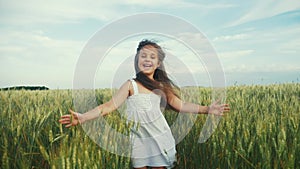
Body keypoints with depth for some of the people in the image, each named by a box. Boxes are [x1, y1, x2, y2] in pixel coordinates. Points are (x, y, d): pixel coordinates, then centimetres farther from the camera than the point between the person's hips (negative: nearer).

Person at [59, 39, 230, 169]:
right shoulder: (131, 85, -6)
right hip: (139, 141, -2)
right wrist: (82, 117, -24)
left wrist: (207, 109, 5)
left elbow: (180, 105, 9)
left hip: (160, 139, 3)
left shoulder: (161, 86, 4)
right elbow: (110, 106, -13)